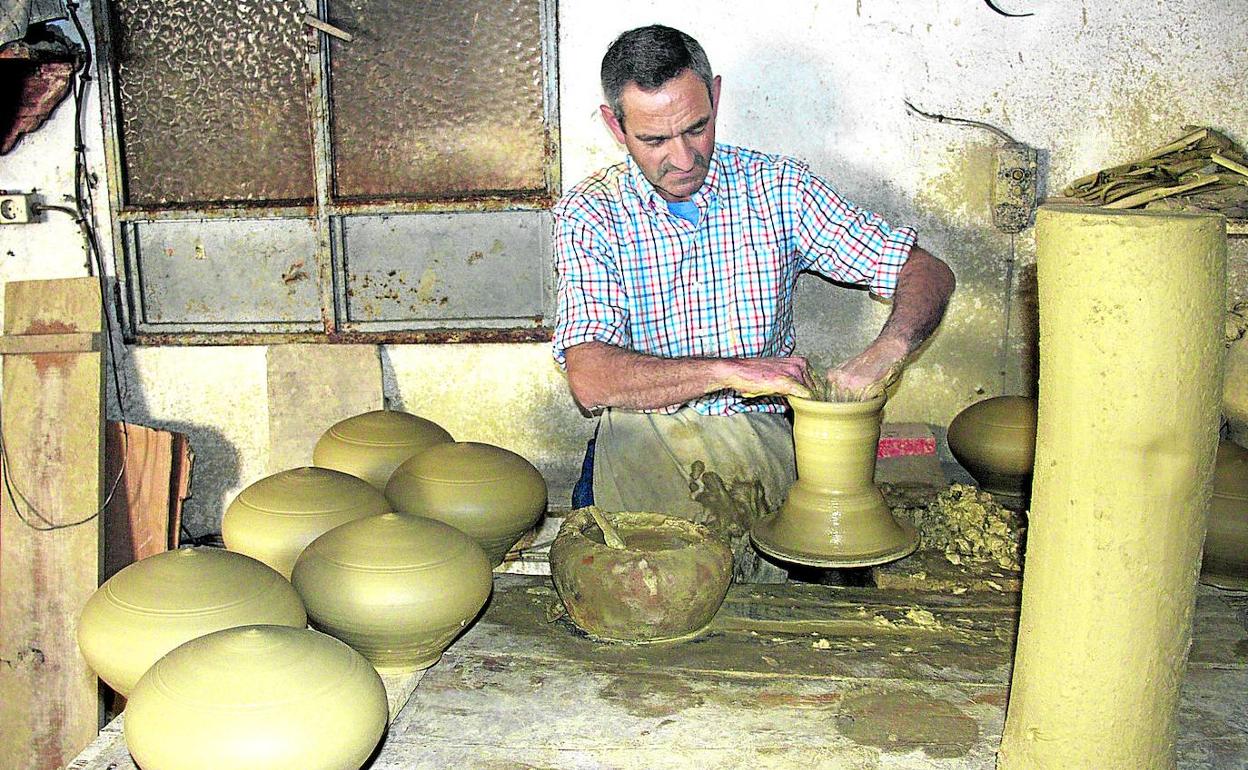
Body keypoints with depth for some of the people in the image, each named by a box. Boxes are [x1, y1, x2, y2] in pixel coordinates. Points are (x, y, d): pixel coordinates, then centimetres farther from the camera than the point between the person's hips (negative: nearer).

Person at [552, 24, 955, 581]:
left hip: (765, 436, 2)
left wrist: (884, 354, -20)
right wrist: (733, 370, -26)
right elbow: (589, 377, -16)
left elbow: (927, 272, 2)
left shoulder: (777, 189, 2)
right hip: (643, 443, -2)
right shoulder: (590, 213, -3)